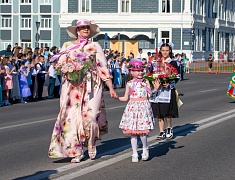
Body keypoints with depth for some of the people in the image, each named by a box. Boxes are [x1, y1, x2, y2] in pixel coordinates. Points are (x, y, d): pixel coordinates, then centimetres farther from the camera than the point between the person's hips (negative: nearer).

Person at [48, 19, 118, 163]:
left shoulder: (95, 46, 9)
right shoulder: (67, 46, 12)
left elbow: (104, 69, 6)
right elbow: (60, 65, 12)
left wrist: (111, 88, 0)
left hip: (92, 86, -1)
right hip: (72, 87, 1)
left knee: (90, 116, -9)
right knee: (73, 117, -6)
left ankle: (92, 145, 16)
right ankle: (77, 151, 3)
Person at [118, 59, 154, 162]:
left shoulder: (145, 82, 5)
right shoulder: (129, 84, 6)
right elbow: (125, 98, 11)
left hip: (143, 107, -1)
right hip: (132, 107, 1)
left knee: (142, 131, -9)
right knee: (132, 132, 1)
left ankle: (145, 149, 16)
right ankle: (134, 154, 11)